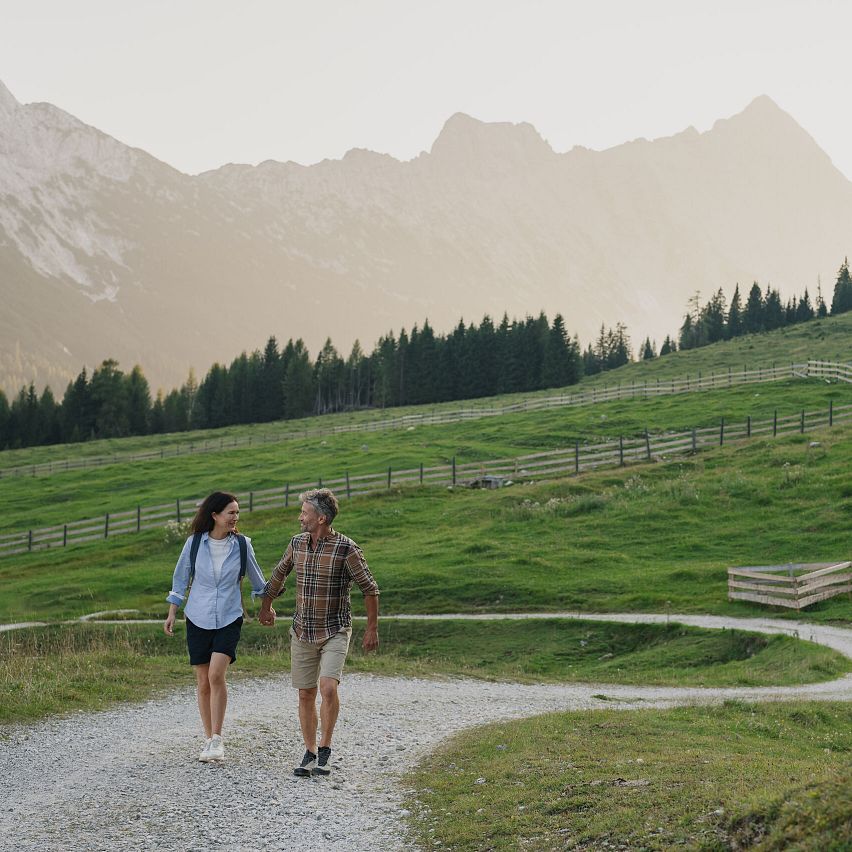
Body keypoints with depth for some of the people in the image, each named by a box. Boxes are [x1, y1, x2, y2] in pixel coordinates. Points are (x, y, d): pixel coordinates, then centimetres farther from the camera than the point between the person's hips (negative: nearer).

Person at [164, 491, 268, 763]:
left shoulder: (242, 544, -2)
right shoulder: (195, 542, -3)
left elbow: (257, 579, 15)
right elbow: (180, 579, 9)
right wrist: (172, 614, 8)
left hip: (229, 619, -1)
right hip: (198, 618, 1)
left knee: (216, 675, -18)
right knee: (203, 682, 4)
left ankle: (217, 739, -11)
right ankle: (209, 740, 16)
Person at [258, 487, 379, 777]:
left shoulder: (346, 548, -13)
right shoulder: (297, 543, 3)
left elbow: (369, 588, -6)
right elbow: (278, 574, 22)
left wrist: (372, 629, -4)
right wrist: (266, 607, 31)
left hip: (335, 631, -5)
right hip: (302, 631, 5)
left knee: (328, 687, -21)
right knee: (306, 695, 6)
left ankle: (325, 750, -5)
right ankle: (310, 754, 18)